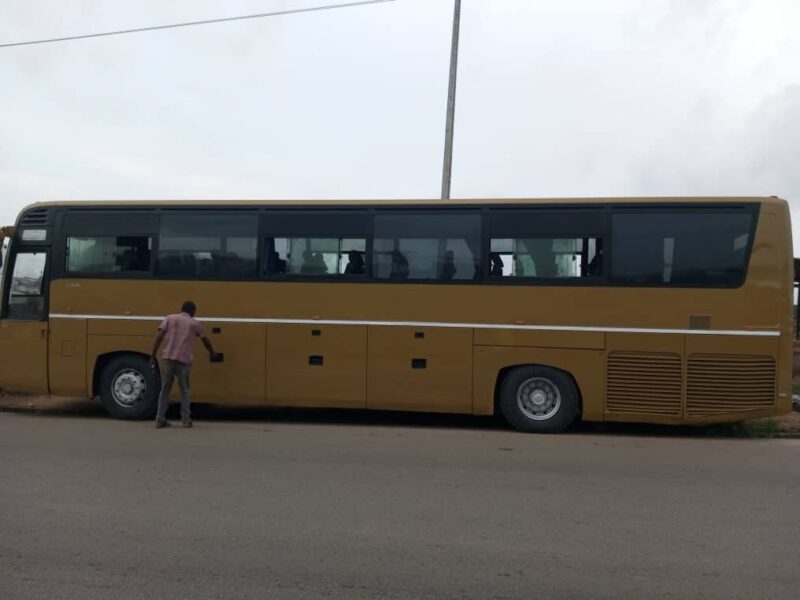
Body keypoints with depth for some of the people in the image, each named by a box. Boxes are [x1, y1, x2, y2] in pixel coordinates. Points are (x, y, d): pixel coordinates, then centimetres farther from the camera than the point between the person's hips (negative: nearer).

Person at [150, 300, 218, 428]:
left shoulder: (170, 318, 11)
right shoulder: (195, 323, 12)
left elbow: (159, 337, 0)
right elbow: (205, 341, 24)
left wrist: (153, 356, 3)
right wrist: (212, 353, 42)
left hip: (167, 358, 1)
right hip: (184, 360, -1)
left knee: (165, 390, 11)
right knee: (184, 391, 13)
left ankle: (160, 419, 10)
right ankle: (186, 419, 10)